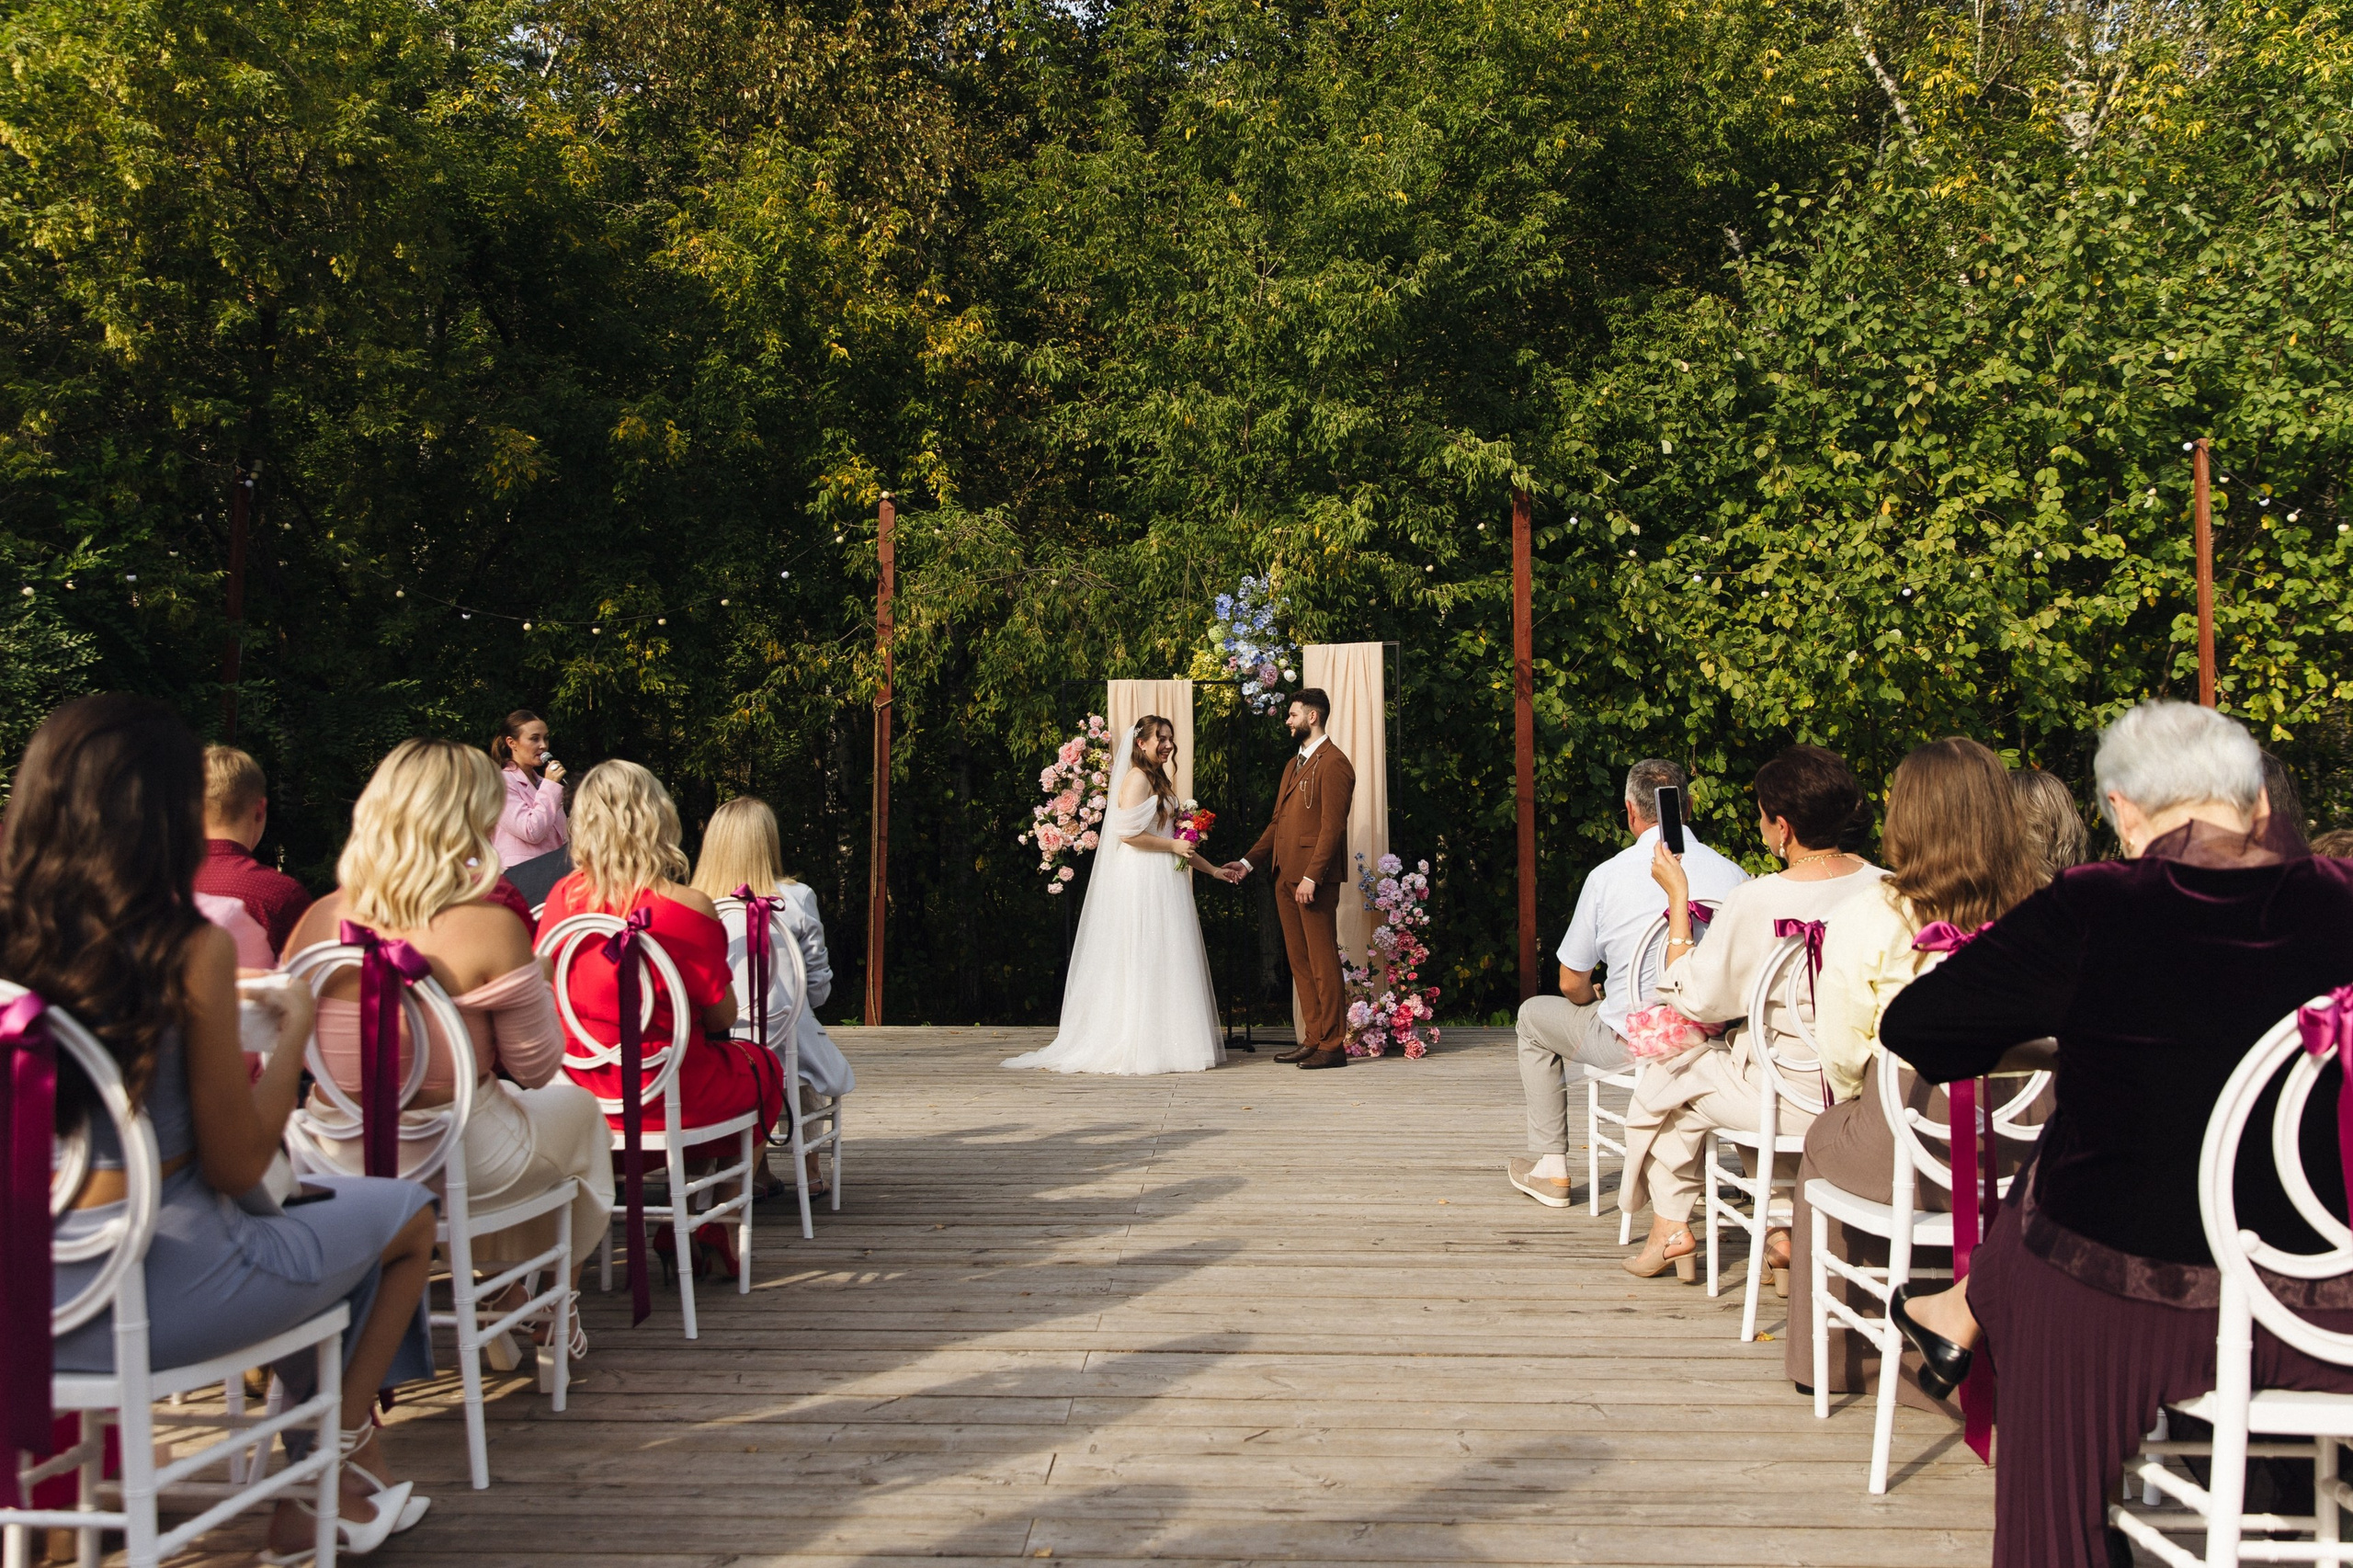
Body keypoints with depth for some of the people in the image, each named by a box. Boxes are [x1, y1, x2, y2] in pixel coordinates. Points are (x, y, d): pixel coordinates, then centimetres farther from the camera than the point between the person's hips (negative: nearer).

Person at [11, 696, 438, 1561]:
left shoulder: (14, 937, -4)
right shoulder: (190, 951, -19)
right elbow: (236, 1165, -14)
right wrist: (294, 1028, 0)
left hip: (28, 1288, 7)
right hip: (153, 1289, -7)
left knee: (315, 1209, 32)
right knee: (406, 1214, 19)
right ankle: (340, 1453, 32)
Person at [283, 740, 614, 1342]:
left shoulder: (318, 921, -6)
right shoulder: (489, 926, -21)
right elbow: (536, 1070, -12)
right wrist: (538, 988, 3)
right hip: (460, 1164, -5)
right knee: (579, 1110, 28)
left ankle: (506, 1290, 46)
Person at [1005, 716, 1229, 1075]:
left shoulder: (1159, 782, 19)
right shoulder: (1137, 779, -10)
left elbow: (1172, 838, 22)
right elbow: (1128, 833, -20)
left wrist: (1212, 870, 20)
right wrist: (1173, 846, -14)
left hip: (1163, 882, 10)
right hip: (1143, 881, -10)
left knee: (1164, 962, 7)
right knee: (1145, 963, -8)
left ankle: (1161, 1044, 8)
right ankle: (1140, 1048, -5)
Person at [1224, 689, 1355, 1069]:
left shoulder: (1333, 764, -9)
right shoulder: (1294, 764, 22)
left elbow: (1332, 826, -16)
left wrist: (1312, 876, -21)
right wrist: (1249, 861, 15)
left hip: (1315, 880, -9)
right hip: (1286, 878, 9)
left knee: (1322, 962, -5)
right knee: (1299, 962, 10)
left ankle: (1333, 1045, -1)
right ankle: (1312, 1039, 15)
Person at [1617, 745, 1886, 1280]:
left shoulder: (1758, 901, -21)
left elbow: (1695, 1000, -11)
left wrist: (1678, 898, -5)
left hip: (1792, 1096, -5)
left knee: (1666, 1084, 19)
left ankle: (1671, 1225, 26)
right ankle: (1783, 1231, 30)